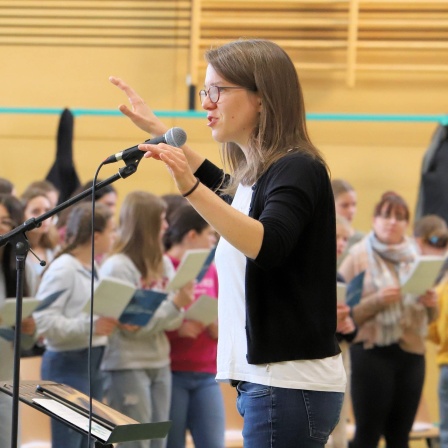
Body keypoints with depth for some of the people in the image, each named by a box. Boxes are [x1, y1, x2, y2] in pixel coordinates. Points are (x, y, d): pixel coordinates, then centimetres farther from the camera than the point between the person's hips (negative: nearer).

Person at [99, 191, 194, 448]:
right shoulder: (117, 267, -12)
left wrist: (182, 311, -14)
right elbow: (132, 325, -16)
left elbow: (171, 321, 9)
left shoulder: (163, 263, 8)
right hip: (128, 365, -7)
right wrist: (175, 304, -19)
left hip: (160, 363, 7)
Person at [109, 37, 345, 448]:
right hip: (265, 379, 10)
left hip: (289, 384, -10)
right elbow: (224, 190, 39)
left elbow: (268, 244, -32)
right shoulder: (255, 175, 14)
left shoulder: (297, 170, -13)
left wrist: (191, 188, -42)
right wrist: (157, 130, 38)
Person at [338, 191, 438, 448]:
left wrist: (431, 304, -4)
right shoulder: (358, 256, 0)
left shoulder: (415, 258, 13)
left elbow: (429, 318, 18)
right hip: (372, 352, -4)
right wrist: (378, 300, -22)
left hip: (411, 352, 4)